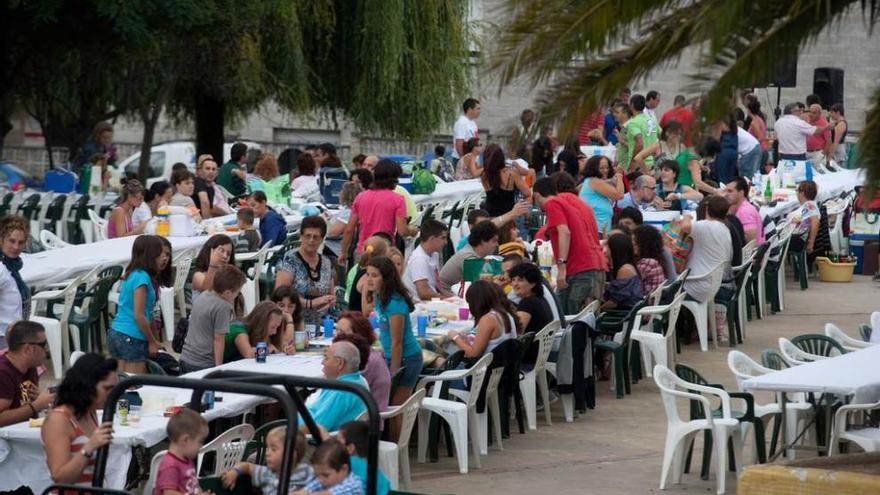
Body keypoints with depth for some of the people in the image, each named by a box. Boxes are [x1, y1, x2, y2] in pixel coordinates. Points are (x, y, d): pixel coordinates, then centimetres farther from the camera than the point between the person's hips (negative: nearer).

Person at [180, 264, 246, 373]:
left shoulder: (200, 298, 7)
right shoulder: (223, 307, -17)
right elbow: (218, 339, -17)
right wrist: (219, 366, -12)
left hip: (185, 360, 8)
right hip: (203, 365, -8)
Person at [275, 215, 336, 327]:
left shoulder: (327, 263, 12)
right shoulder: (289, 260, -4)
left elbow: (332, 296, 21)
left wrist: (329, 301, -2)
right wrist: (311, 303, -17)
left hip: (319, 325, 5)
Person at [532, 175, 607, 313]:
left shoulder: (552, 204, 0)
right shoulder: (575, 200, 24)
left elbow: (564, 232, -15)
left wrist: (561, 266, -19)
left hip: (579, 271, -8)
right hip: (599, 267, 8)